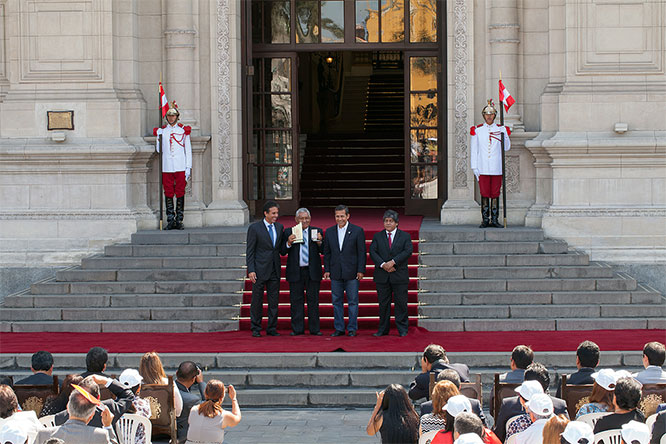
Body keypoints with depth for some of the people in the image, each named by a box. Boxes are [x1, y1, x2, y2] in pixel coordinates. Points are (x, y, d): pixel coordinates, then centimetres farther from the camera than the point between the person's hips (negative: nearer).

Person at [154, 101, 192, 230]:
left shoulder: (183, 131, 6)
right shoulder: (161, 131, 10)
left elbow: (188, 150, 6)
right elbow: (158, 149, 15)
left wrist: (188, 168, 0)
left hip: (180, 167, -1)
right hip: (166, 168, 1)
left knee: (180, 193, -1)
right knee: (168, 194, 1)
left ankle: (179, 221, 4)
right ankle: (170, 221, 5)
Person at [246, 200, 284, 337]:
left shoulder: (279, 227, 9)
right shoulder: (254, 228, -6)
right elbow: (250, 251, -6)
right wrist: (251, 270, -12)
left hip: (274, 270, 4)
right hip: (260, 270, -4)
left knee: (274, 301, 6)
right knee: (257, 300, 2)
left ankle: (272, 328, 14)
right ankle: (256, 329, 10)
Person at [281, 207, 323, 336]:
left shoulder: (316, 231, 8)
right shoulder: (289, 232, 6)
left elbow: (322, 251, 5)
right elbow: (283, 252, 3)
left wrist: (319, 242, -14)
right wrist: (289, 243, -15)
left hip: (312, 271, 0)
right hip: (295, 272, 0)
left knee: (313, 300, 3)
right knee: (296, 301, 3)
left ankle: (314, 329, 8)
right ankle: (297, 329, 8)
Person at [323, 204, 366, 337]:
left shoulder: (357, 231, -1)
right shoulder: (329, 231, 9)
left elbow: (361, 252, -2)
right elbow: (327, 252, 12)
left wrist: (361, 270, -8)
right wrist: (327, 270, 4)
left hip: (352, 272, -3)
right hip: (335, 273, 3)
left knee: (352, 301, 1)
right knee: (337, 301, 6)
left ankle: (352, 329, 7)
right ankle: (339, 328, 13)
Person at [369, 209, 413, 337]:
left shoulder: (405, 236, 6)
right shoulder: (377, 236, 11)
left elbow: (408, 251, -7)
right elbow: (372, 252, -1)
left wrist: (393, 262, -17)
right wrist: (383, 264, -16)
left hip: (399, 275, -2)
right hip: (382, 276, 2)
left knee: (401, 303, -1)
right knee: (383, 303, 4)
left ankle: (402, 329, 6)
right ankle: (383, 329, 10)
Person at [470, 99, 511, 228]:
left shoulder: (501, 129, 7)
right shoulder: (477, 130, 5)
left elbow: (507, 148, 6)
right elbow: (474, 150, 6)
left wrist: (505, 136, -12)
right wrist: (474, 167, 0)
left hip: (497, 168, 1)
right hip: (483, 168, -1)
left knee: (495, 194, 2)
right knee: (484, 194, -1)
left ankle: (494, 220, 6)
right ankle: (485, 220, 4)